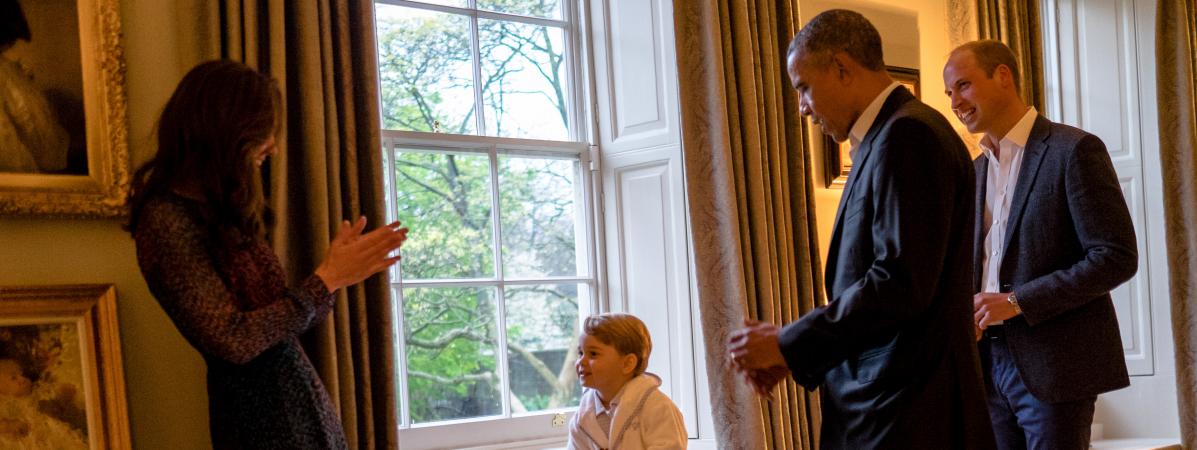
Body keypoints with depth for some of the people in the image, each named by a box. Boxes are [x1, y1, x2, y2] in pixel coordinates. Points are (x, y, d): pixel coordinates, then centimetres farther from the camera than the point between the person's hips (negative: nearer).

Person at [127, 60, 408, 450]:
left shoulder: (218, 212, 12)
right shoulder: (166, 219, -15)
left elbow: (276, 315, 11)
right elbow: (234, 340, -20)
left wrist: (336, 270, 1)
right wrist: (327, 279, -14)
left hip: (302, 402, 8)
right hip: (259, 417, -8)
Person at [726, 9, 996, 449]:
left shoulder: (907, 135, -13)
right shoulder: (881, 140, 16)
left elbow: (901, 284, -21)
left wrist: (789, 344, -13)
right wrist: (793, 353, 6)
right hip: (879, 403, 9)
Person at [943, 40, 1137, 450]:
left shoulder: (1074, 150, -9)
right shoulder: (978, 169, 15)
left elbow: (1116, 257, -14)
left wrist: (1016, 302, -18)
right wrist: (966, 309, 1)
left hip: (1054, 366, -6)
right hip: (993, 362, 7)